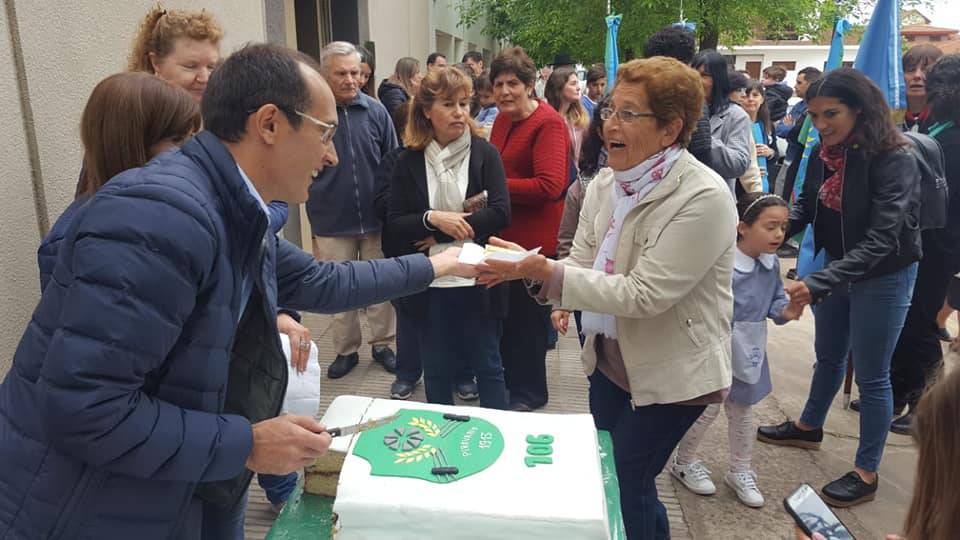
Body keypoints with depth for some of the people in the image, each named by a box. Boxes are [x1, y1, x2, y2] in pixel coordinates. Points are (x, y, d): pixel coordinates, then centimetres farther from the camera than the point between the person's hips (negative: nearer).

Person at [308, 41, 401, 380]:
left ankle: (382, 344, 29)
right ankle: (346, 350, 28)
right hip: (332, 224, -1)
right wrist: (315, 216, 1)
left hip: (377, 219, 1)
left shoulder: (376, 111, -2)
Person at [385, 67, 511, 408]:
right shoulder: (409, 162, 1)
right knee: (436, 371, 16)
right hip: (428, 284, 2)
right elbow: (394, 224, -1)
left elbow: (501, 213, -11)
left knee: (488, 366, 12)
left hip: (478, 281, -1)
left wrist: (441, 235, -14)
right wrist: (432, 219, -20)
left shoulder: (485, 153, -3)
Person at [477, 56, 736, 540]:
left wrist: (545, 272, -33)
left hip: (673, 371, -7)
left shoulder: (703, 199, -24)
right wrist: (529, 269, -22)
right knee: (603, 473, 22)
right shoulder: (605, 183, 0)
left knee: (627, 483, 4)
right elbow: (581, 262, -1)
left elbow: (643, 295, -28)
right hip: (610, 355, 7)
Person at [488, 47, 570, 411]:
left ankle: (528, 392, 27)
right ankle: (508, 375, 41)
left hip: (534, 241, -8)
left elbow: (550, 186, -24)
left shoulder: (549, 124, -16)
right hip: (503, 236, 8)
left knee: (528, 316, 7)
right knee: (503, 309, 20)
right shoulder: (502, 119, 9)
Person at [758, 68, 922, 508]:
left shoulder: (894, 160, -25)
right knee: (828, 356, 23)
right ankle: (809, 427, 46)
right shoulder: (823, 154, -6)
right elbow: (805, 208, -1)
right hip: (838, 266, 6)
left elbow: (880, 239, -32)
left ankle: (867, 472, 22)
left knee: (870, 375, 5)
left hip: (882, 277, -6)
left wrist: (819, 284, -42)